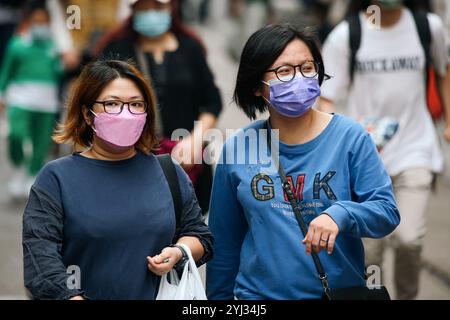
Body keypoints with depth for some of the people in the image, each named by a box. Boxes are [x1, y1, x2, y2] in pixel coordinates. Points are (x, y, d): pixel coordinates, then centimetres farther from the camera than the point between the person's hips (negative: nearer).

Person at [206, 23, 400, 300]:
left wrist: (340, 214, -28)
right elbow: (224, 242, 4)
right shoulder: (237, 149, -3)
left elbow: (386, 211, -10)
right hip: (257, 293, 1)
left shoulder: (350, 137, -7)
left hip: (340, 291, -1)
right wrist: (219, 298, 7)